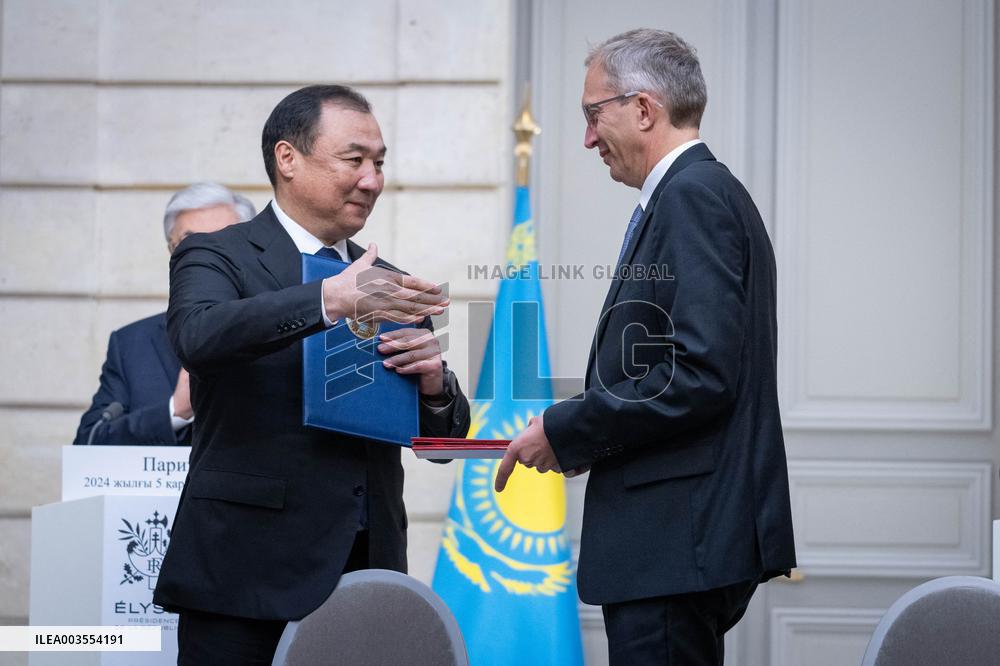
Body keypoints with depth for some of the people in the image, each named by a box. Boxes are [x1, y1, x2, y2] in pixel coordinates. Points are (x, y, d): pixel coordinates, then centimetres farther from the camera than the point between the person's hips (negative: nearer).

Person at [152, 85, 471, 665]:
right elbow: (199, 336, -22)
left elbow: (442, 439, 18)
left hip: (367, 573, 5)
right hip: (248, 573, -5)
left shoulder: (385, 285, 18)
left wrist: (436, 385, -5)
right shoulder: (216, 258, 2)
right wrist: (331, 300, -32)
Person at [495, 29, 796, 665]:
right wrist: (575, 434, 11)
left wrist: (565, 430, -12)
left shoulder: (693, 196, -12)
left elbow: (701, 374, -21)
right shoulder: (707, 191, 19)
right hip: (687, 539, 11)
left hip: (678, 541, -11)